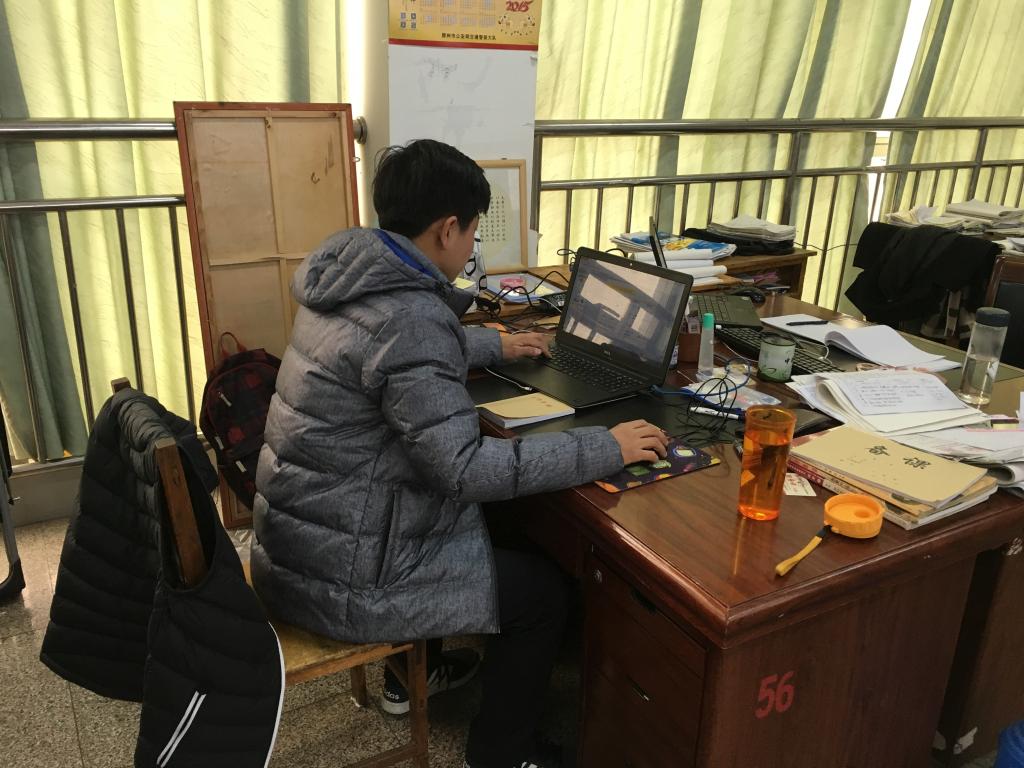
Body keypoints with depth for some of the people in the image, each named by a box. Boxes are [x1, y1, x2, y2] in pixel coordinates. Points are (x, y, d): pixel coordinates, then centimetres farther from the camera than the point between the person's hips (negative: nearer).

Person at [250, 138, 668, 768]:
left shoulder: (354, 274, 2)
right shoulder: (410, 316, -27)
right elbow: (466, 469, -28)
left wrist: (496, 346, 31)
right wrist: (605, 448, -21)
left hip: (297, 537, 10)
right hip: (339, 577, -9)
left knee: (470, 518, 32)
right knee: (545, 591, 5)